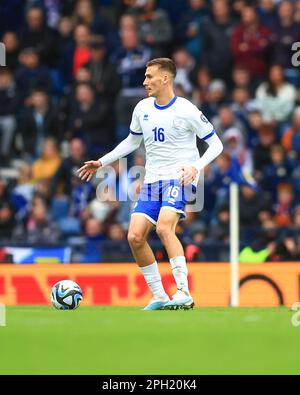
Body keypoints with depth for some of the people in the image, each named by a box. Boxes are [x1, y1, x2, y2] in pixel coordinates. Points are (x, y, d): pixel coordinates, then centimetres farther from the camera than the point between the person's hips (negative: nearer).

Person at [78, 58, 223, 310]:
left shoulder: (187, 110, -9)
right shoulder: (143, 109, 9)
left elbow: (216, 145, -2)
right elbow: (132, 141, 27)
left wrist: (196, 167, -19)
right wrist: (102, 162, 22)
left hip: (179, 178, -6)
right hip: (152, 181, 6)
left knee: (164, 227, -30)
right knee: (135, 237, -8)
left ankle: (184, 293, -31)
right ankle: (159, 297, 4)